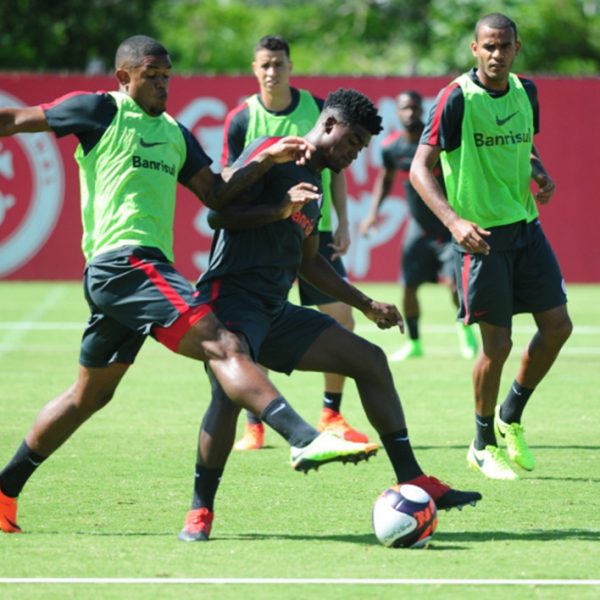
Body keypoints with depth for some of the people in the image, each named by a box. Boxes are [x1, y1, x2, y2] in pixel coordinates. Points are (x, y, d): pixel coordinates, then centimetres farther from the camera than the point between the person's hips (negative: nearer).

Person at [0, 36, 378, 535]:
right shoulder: (102, 111, 1)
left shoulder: (174, 133, 22)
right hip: (124, 260, -10)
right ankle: (304, 438, -40)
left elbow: (217, 195, 17)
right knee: (220, 344, -24)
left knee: (89, 395, 18)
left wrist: (267, 160, 5)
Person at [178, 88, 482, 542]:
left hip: (276, 311, 9)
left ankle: (412, 480, 8)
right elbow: (219, 214, -14)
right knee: (231, 391, -31)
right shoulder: (272, 154, -6)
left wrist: (367, 305, 29)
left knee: (369, 359, 5)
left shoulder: (314, 183, 20)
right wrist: (282, 209, -22)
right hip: (232, 297, -9)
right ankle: (200, 511, -16)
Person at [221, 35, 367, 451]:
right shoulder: (241, 119, -4)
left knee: (341, 318, -3)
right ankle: (254, 425, 6)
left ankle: (331, 416, 12)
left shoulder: (318, 109, 1)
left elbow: (335, 169, 10)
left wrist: (343, 225, 4)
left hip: (315, 231, 2)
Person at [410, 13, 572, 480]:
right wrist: (453, 220, -28)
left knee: (557, 326, 3)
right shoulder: (457, 99, -14)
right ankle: (484, 445, 16)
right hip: (481, 233, -6)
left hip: (526, 227, 6)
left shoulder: (525, 92, 6)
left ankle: (511, 417, 25)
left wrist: (540, 174, 1)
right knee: (497, 344, -3)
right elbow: (420, 168, -15)